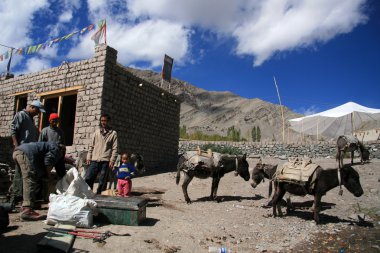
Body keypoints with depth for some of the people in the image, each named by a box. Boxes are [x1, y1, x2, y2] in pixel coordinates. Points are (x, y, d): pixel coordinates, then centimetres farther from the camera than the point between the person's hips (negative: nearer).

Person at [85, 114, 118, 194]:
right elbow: (91, 146, 14)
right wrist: (88, 157, 6)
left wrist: (112, 160, -10)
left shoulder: (113, 133, 3)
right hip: (94, 160, 3)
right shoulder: (96, 132, 14)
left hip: (105, 161, -3)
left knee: (102, 182, 1)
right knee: (87, 178, -1)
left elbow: (115, 148, -2)